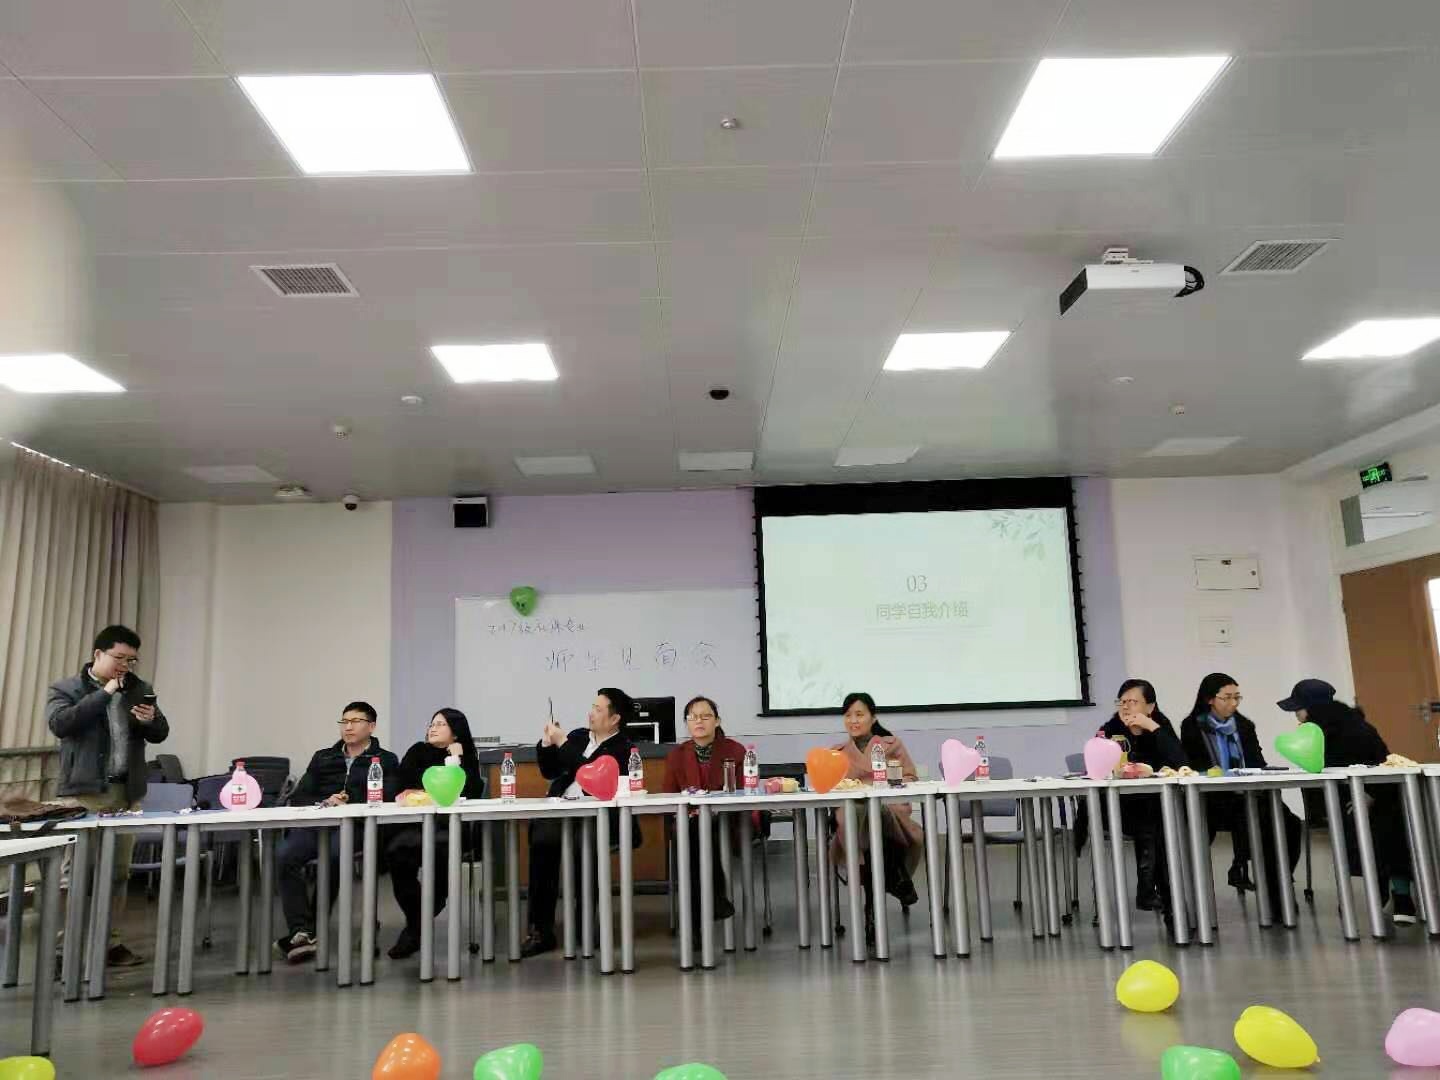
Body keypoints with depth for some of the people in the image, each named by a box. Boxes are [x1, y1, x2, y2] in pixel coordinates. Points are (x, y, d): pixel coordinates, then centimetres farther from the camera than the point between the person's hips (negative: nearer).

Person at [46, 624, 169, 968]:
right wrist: (104, 693, -15)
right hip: (83, 792, -4)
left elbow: (161, 734, 13)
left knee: (119, 872, 5)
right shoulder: (65, 689, 3)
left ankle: (110, 941, 12)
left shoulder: (140, 690, 13)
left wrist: (151, 720, -9)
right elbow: (59, 724, -16)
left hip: (127, 792, 4)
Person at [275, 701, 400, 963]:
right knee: (285, 856, -29)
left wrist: (347, 805, -12)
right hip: (315, 823, 3)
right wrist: (323, 803, -4)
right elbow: (297, 798, 17)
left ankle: (307, 931, -25)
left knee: (333, 855, -36)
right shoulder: (323, 758, 26)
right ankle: (301, 932, -30)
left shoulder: (385, 761, 14)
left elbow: (388, 800, -1)